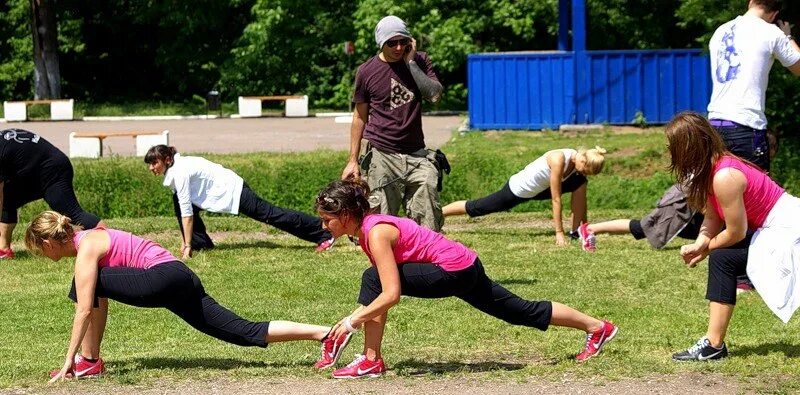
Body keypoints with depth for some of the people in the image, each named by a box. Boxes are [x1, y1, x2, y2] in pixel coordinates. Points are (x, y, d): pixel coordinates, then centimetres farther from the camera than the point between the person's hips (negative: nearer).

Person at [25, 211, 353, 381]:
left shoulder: (86, 248, -7)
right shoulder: (90, 239, 21)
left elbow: (85, 309, -15)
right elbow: (100, 305, 25)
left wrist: (68, 362, -13)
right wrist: (83, 349, 25)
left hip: (165, 278, -10)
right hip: (181, 282, 10)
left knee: (86, 285, -9)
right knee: (247, 333, 3)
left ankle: (88, 363, -5)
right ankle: (326, 334, -3)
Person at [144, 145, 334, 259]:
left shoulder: (180, 172, -24)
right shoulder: (173, 169, 5)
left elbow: (186, 212, -25)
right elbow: (182, 209, 12)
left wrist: (187, 245, -22)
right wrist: (184, 241, 10)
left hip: (233, 190, -9)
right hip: (221, 190, 9)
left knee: (269, 214, -5)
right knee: (178, 200, 2)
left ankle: (324, 235, 0)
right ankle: (201, 243, 8)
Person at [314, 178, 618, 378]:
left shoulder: (376, 233, -22)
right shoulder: (364, 228, 6)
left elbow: (391, 294, -29)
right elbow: (379, 294, 13)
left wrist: (352, 321, -24)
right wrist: (356, 318, 6)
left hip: (456, 270, -10)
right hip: (465, 269, 10)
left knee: (373, 279, -19)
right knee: (522, 312, 20)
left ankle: (371, 362, -12)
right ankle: (597, 327, 32)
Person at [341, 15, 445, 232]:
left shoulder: (420, 61, 6)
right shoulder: (367, 71, 2)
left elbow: (435, 94, -9)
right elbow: (360, 116, 9)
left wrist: (411, 62, -10)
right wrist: (353, 160, 6)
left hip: (417, 154, 2)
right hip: (382, 156, -2)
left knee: (429, 224, -8)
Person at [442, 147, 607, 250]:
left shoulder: (578, 158, -14)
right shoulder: (559, 160, -36)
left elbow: (581, 195, -4)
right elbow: (556, 199, -33)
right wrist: (559, 233, -30)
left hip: (536, 190, 7)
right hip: (516, 190, -7)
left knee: (580, 183, -7)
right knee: (475, 208, 6)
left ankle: (577, 230, -1)